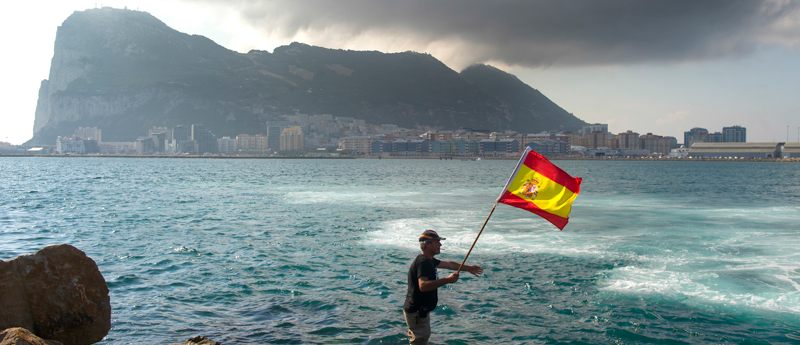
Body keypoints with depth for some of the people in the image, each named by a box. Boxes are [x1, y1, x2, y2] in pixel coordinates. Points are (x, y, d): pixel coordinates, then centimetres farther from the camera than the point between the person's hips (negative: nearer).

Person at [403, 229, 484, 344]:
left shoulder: (429, 260, 13)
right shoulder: (423, 262, -20)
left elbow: (449, 264, 27)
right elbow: (423, 286, -33)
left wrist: (468, 268, 31)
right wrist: (447, 280, -34)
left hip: (422, 310, 11)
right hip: (416, 312, -11)